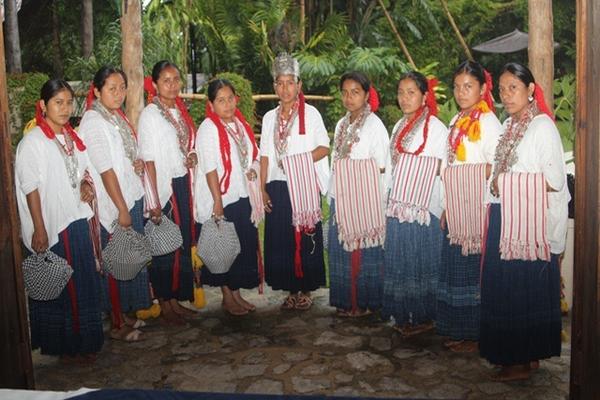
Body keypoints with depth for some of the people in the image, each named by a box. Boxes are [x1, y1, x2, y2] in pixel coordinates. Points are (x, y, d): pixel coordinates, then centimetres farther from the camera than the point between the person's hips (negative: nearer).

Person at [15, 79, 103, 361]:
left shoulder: (71, 136, 9)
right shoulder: (33, 142, -13)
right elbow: (31, 189, -15)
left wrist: (85, 184, 1)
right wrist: (39, 230, -17)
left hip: (76, 220, 7)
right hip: (51, 225, -7)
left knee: (83, 283, 15)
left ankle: (84, 339, 31)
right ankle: (66, 346, 19)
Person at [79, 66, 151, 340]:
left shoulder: (117, 116, 11)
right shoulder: (93, 121, -15)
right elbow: (106, 170, -18)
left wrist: (139, 164, 1)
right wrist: (122, 210, -18)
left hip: (132, 197, 8)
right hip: (113, 205, -8)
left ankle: (124, 313, 30)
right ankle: (117, 325, 16)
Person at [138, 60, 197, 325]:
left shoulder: (180, 110, 10)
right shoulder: (149, 115, -11)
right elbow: (148, 160, -15)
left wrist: (192, 157, 0)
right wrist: (154, 200, -19)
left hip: (183, 186, 7)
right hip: (163, 188, -7)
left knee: (183, 245, 12)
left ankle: (176, 300, 25)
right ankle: (164, 306, 16)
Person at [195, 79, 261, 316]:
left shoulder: (240, 124, 9)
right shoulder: (209, 129, -14)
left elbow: (250, 154, 22)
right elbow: (210, 168, -18)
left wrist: (252, 168, 0)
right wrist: (218, 202, -21)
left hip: (241, 196, 7)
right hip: (220, 199, -7)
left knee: (244, 246, 12)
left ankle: (236, 293, 26)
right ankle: (227, 298, 16)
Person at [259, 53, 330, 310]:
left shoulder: (310, 113, 0)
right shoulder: (269, 118, 11)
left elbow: (324, 147, -3)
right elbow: (265, 156, 10)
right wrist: (262, 188, 3)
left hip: (304, 186, -4)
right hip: (277, 187, 4)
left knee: (305, 238, -1)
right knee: (280, 239, 4)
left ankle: (305, 290, 11)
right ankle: (291, 290, 15)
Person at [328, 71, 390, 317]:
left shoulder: (374, 125, -9)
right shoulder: (341, 125, 12)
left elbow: (381, 167, -11)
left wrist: (354, 172, -6)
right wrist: (332, 196, 12)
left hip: (365, 200, -7)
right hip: (341, 199, 7)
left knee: (364, 250, 1)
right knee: (341, 250, 11)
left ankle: (365, 302, 15)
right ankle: (346, 301, 24)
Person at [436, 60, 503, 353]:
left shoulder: (488, 122, -9)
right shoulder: (457, 122, 14)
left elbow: (495, 170, -13)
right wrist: (446, 208, 13)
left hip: (477, 209, -7)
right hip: (455, 210, 8)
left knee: (473, 270, -1)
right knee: (455, 269, 12)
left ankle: (476, 335, 11)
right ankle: (458, 331, 24)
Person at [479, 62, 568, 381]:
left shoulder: (542, 125, -9)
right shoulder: (508, 126, 15)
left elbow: (554, 181, -14)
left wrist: (505, 184, -9)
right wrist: (496, 184, 1)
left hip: (530, 222, -8)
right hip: (504, 219, 8)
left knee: (525, 290, 0)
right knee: (503, 287, 11)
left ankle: (523, 361, 13)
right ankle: (513, 354, 24)